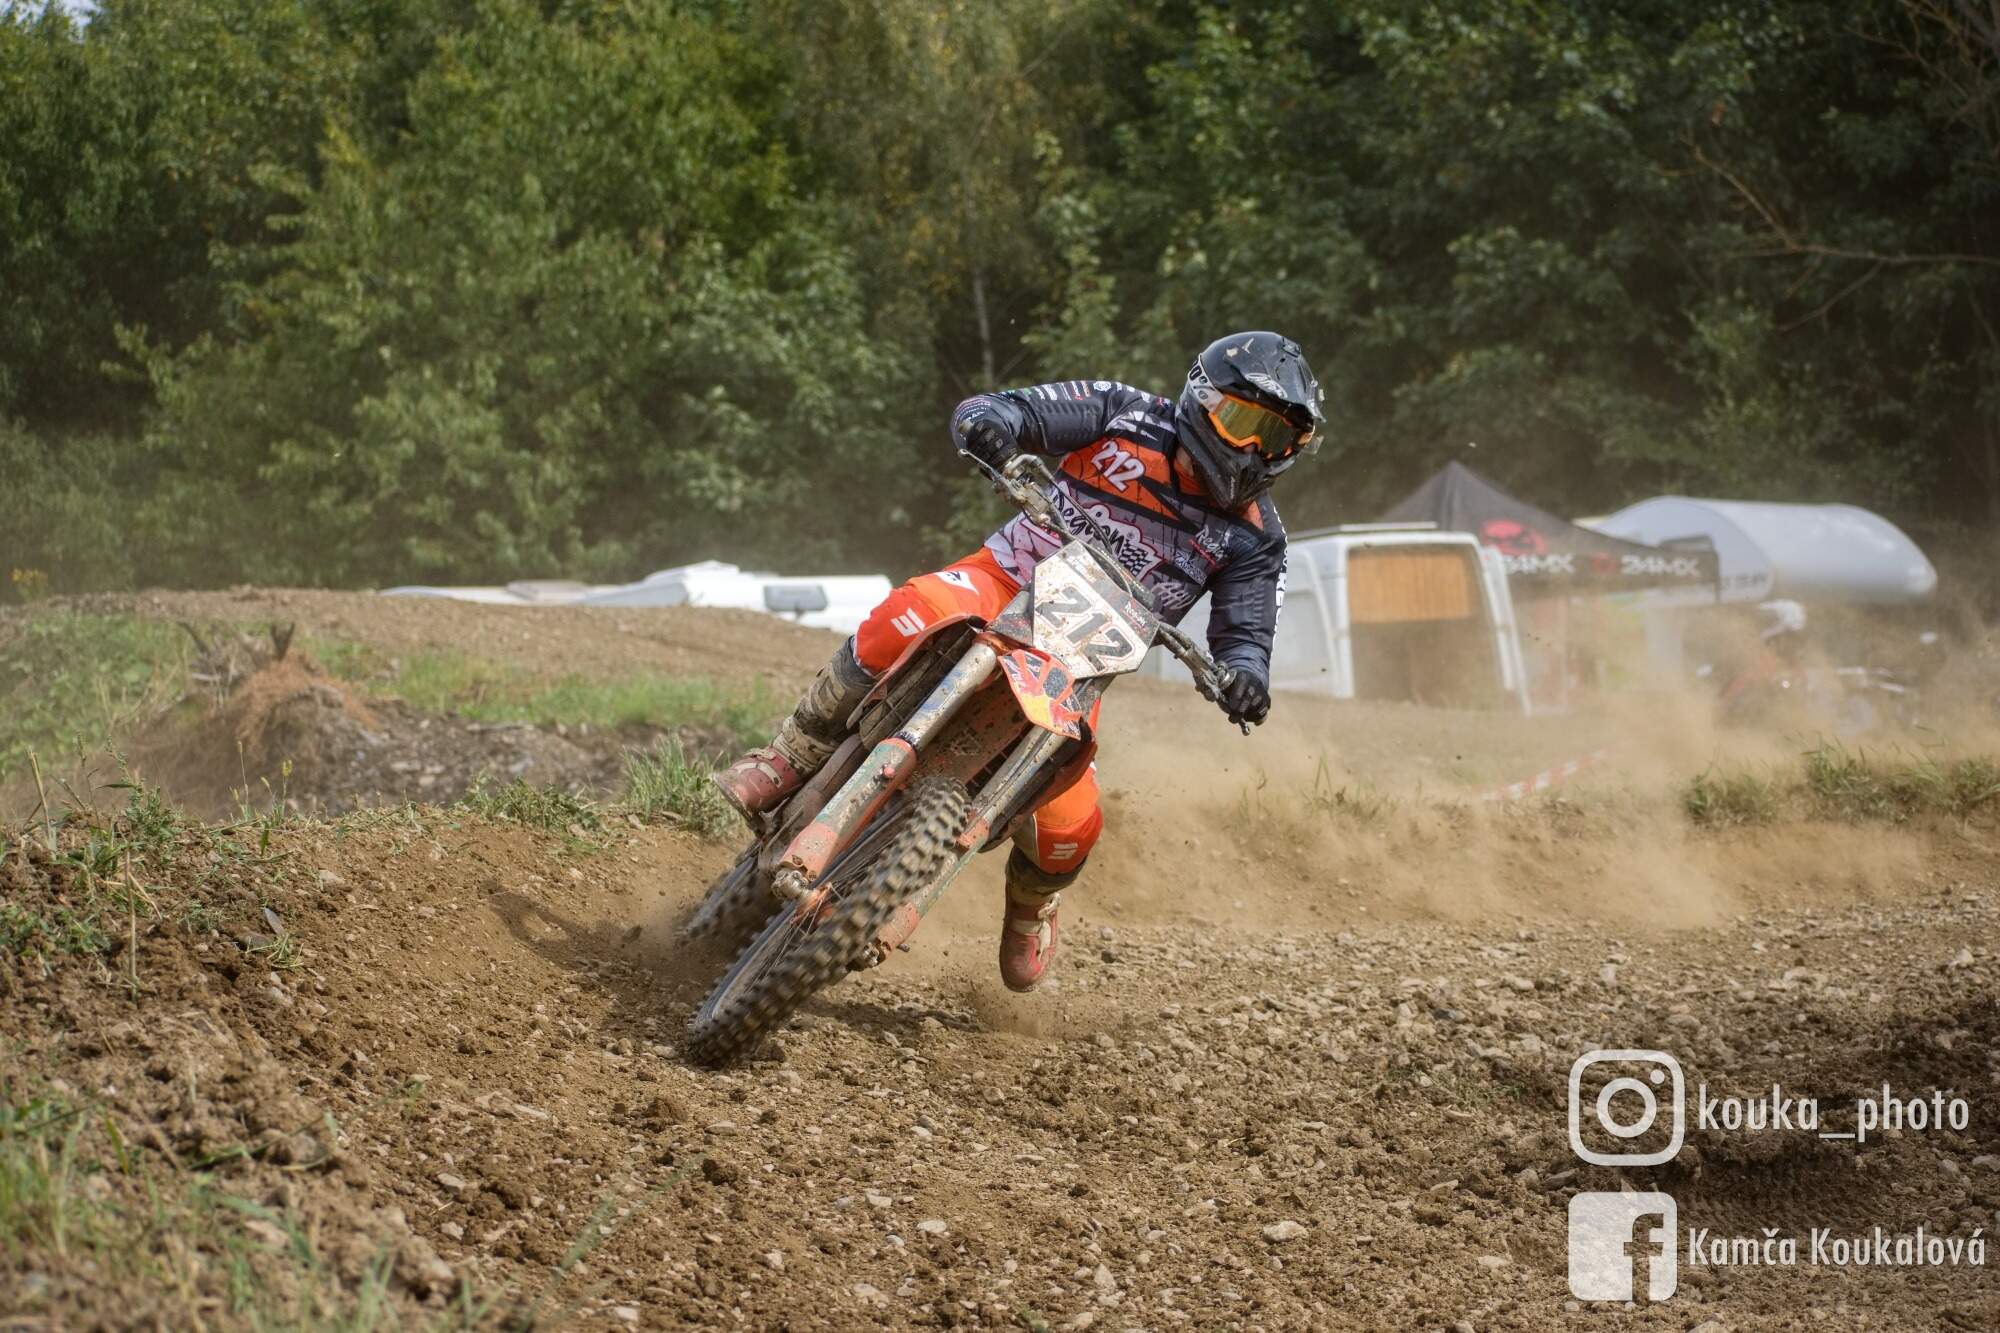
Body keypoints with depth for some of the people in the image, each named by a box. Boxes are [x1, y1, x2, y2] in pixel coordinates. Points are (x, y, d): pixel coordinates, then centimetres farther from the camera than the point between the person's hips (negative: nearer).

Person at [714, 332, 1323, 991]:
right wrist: (989, 421, -34)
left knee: (1069, 823, -15)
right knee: (912, 616, -38)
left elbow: (1245, 629, -3)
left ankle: (1032, 906, 24)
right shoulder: (1128, 414, -4)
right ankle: (791, 760, -22)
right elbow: (1008, 411, -7)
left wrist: (1245, 672, -28)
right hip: (1008, 580, -2)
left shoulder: (1252, 535, 1)